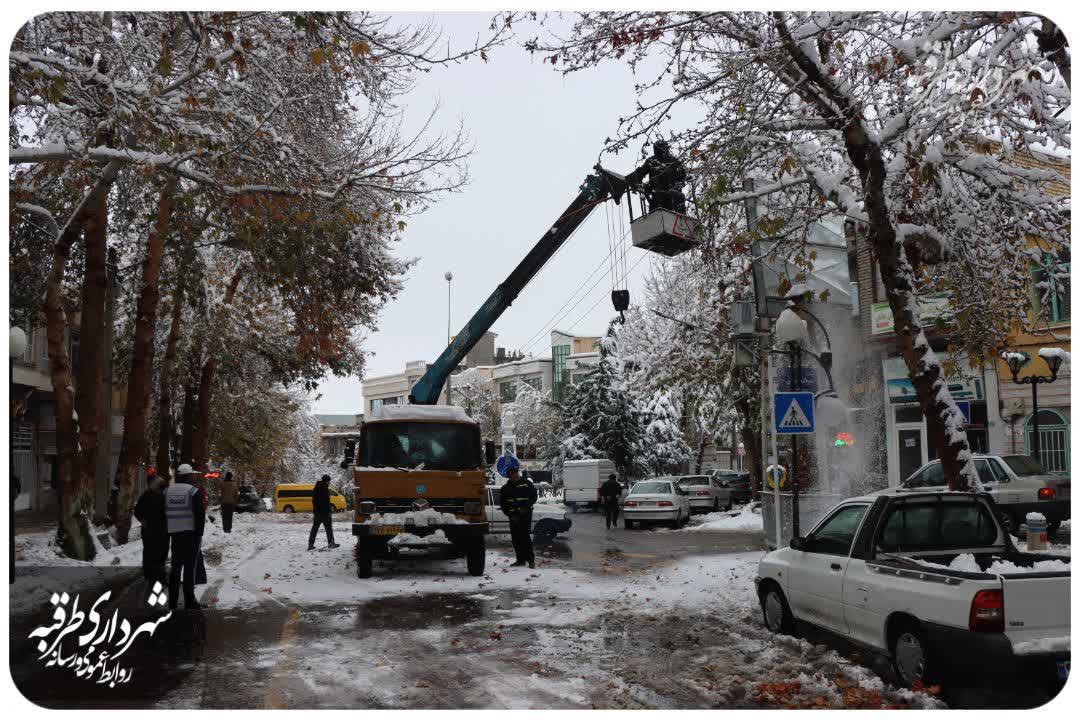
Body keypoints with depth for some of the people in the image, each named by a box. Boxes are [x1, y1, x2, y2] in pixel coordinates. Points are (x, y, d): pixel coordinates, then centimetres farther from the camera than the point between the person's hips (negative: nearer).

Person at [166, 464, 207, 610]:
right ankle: (189, 601, -1)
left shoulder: (167, 491, 7)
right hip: (191, 533, -4)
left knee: (175, 566, 12)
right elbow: (200, 515, -11)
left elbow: (163, 514, 11)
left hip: (175, 533, 5)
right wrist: (199, 533, -4)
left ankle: (172, 601, 15)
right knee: (189, 566, -2)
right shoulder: (195, 491, -9)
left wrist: (167, 532, 15)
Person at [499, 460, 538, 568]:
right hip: (513, 516, 4)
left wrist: (526, 508, -12)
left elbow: (534, 497, 1)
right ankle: (521, 559, 14)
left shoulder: (527, 483, 2)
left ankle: (531, 559, -6)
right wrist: (510, 514, -1)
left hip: (525, 515, -4)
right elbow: (502, 503, 11)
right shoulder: (506, 488, 11)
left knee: (525, 536, -12)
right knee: (515, 539, 5)